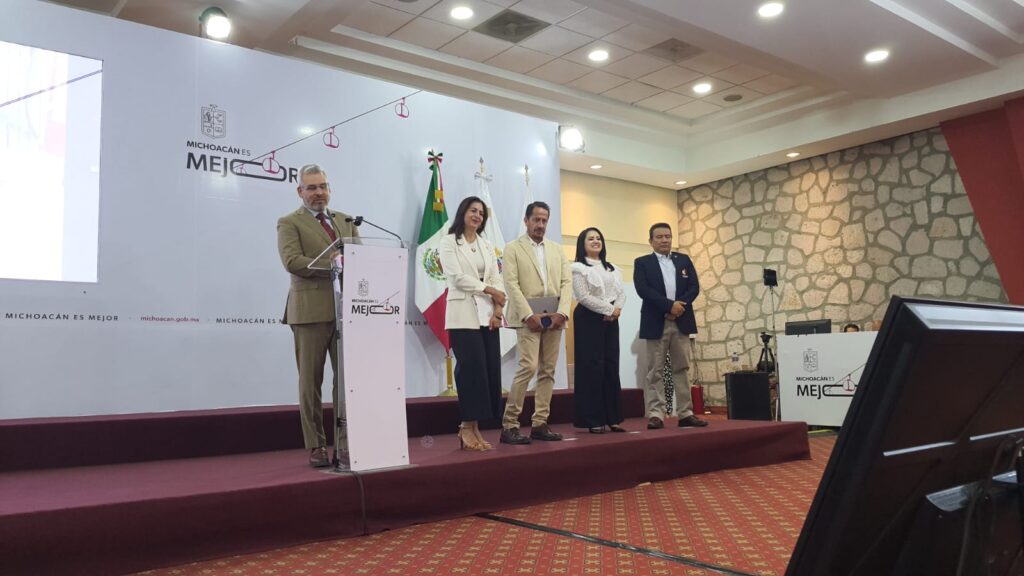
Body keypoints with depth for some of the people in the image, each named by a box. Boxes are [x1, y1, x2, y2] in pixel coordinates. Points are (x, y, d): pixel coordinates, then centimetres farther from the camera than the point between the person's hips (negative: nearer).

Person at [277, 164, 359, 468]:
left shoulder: (345, 221, 19)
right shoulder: (289, 223, 4)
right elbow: (292, 261, -12)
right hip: (311, 311, -4)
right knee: (310, 382, 2)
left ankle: (347, 442, 11)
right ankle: (315, 446, 10)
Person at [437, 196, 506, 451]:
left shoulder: (487, 246, 19)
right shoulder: (449, 242, 3)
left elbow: (496, 279, 11)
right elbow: (457, 277, -8)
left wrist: (498, 309, -4)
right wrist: (490, 290, -6)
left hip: (487, 313, 6)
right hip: (463, 313, -5)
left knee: (490, 370, 0)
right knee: (472, 368, -10)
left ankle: (474, 427, 6)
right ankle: (468, 426, -2)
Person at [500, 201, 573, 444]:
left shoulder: (557, 249, 17)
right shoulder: (513, 248, 4)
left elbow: (567, 282, 9)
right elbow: (512, 284, -6)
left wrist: (562, 312, -7)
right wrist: (529, 315, -16)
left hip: (554, 319, 5)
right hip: (528, 318, -5)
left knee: (548, 371, 4)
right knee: (528, 367, -15)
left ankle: (540, 424, 10)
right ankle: (509, 425, -9)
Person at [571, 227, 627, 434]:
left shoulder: (612, 269, 19)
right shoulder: (578, 268, -3)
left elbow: (621, 292, 12)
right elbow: (583, 297, -12)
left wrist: (617, 309, -8)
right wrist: (608, 309, -13)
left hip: (611, 319, 7)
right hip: (589, 319, -6)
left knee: (611, 366, 5)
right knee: (592, 366, -7)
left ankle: (613, 418, 11)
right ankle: (594, 420, -2)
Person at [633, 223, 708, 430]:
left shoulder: (684, 260, 14)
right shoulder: (642, 263, 4)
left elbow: (694, 287, 5)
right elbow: (643, 289, -11)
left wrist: (680, 306, -12)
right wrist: (669, 305, -17)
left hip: (681, 322, 3)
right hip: (655, 323, -3)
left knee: (682, 369, 6)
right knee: (655, 371, -2)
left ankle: (685, 413, 10)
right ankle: (655, 414, -1)